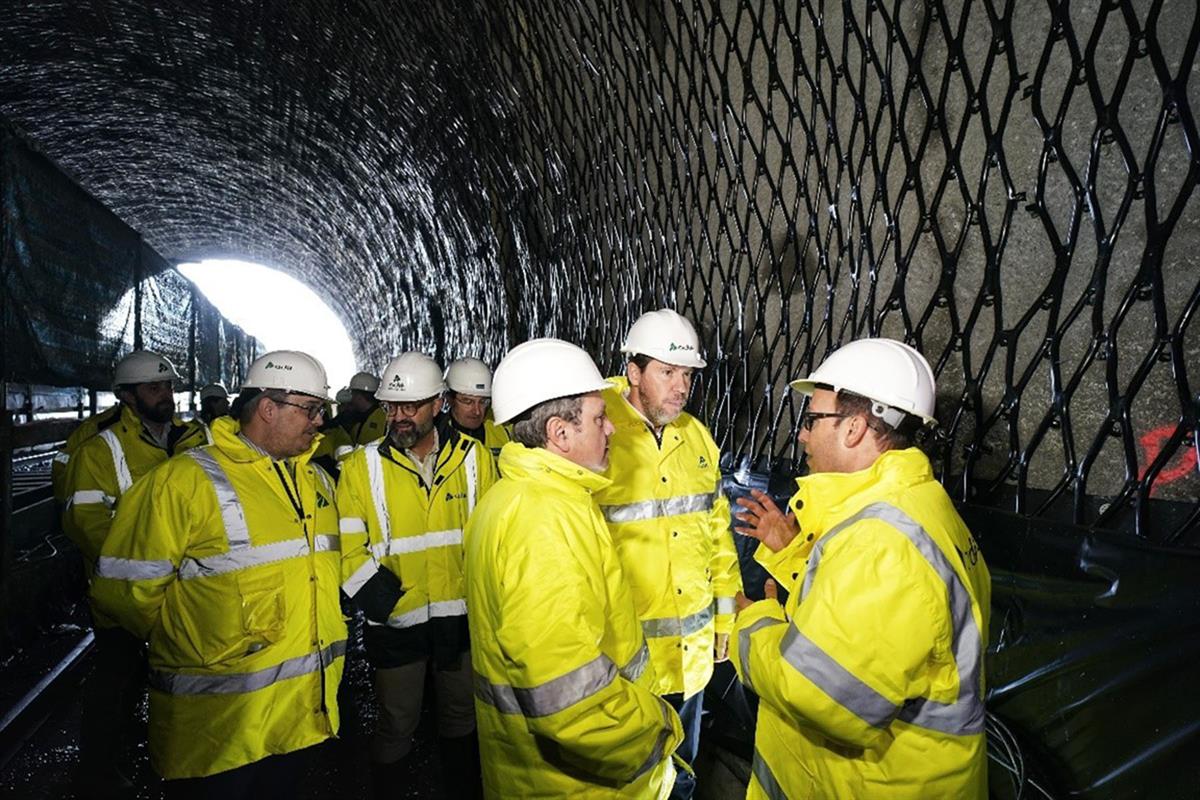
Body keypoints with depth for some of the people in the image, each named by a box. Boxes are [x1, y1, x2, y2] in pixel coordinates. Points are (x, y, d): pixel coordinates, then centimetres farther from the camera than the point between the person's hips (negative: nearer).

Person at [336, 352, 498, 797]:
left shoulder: (474, 456, -4)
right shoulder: (361, 466, -7)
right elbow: (348, 549, -7)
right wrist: (384, 601, -15)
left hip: (463, 615, 2)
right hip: (396, 624, -2)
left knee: (463, 715, 21)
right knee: (396, 723, 15)